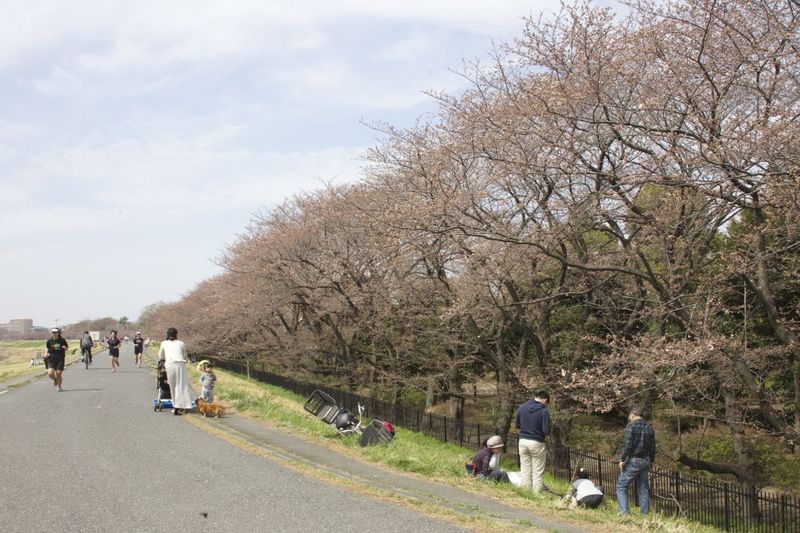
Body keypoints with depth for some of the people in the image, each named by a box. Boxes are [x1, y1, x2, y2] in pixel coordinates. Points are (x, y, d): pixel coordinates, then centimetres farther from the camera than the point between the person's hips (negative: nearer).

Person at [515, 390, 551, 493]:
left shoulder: (522, 407, 2)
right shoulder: (543, 411, -13)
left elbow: (517, 425, 11)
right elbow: (546, 430, -14)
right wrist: (539, 430, 7)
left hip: (523, 441, 4)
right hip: (537, 443, -4)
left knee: (525, 470, 10)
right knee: (538, 472, 3)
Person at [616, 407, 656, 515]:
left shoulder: (631, 425, -9)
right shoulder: (649, 427, 11)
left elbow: (627, 444, -17)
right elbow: (653, 447, 13)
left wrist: (622, 459, -10)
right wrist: (651, 461, 22)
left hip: (633, 461, -6)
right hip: (645, 462, 6)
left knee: (621, 486, -2)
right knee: (643, 488, 14)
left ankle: (624, 511, -13)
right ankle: (645, 513, 14)